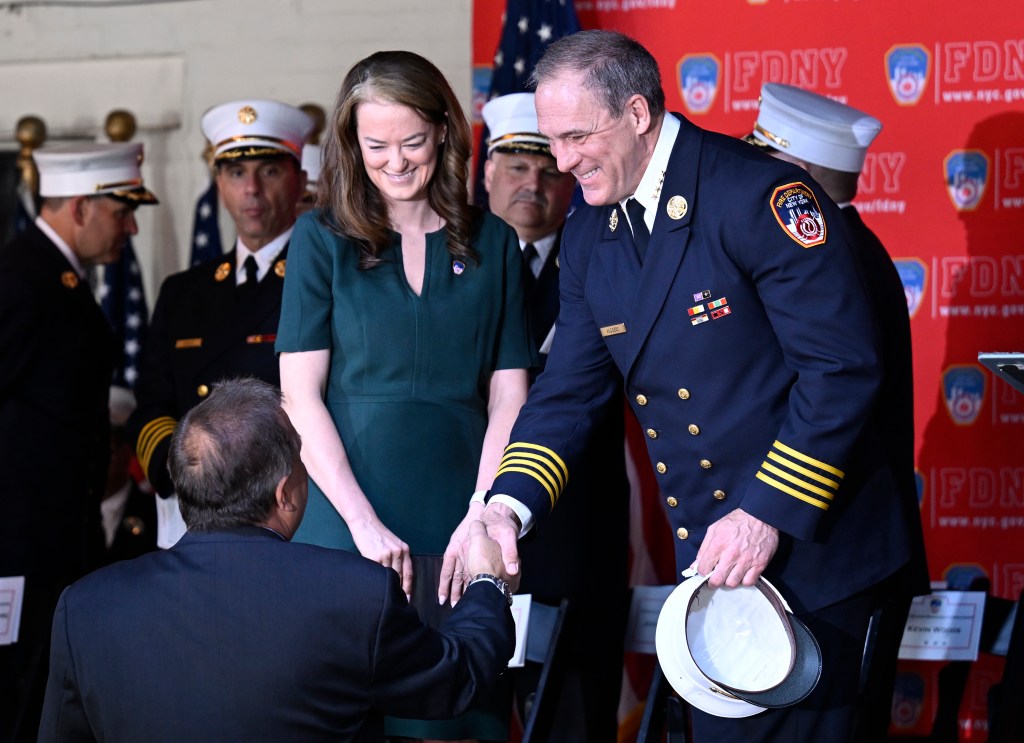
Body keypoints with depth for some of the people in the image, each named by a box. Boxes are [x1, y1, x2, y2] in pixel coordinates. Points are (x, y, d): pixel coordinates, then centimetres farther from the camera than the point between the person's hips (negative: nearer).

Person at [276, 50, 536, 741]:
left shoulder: (491, 243, 9)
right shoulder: (323, 238, 4)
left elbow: (508, 396, 5)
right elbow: (300, 395, -2)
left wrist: (483, 517, -10)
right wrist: (365, 523, -13)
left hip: (460, 523, 1)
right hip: (349, 520, -1)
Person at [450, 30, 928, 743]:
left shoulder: (760, 194, -18)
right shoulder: (587, 237, 7)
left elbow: (842, 365, -20)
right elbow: (569, 389, 10)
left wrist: (770, 513, -22)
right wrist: (510, 504, -7)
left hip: (805, 545, -7)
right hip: (706, 551, 7)